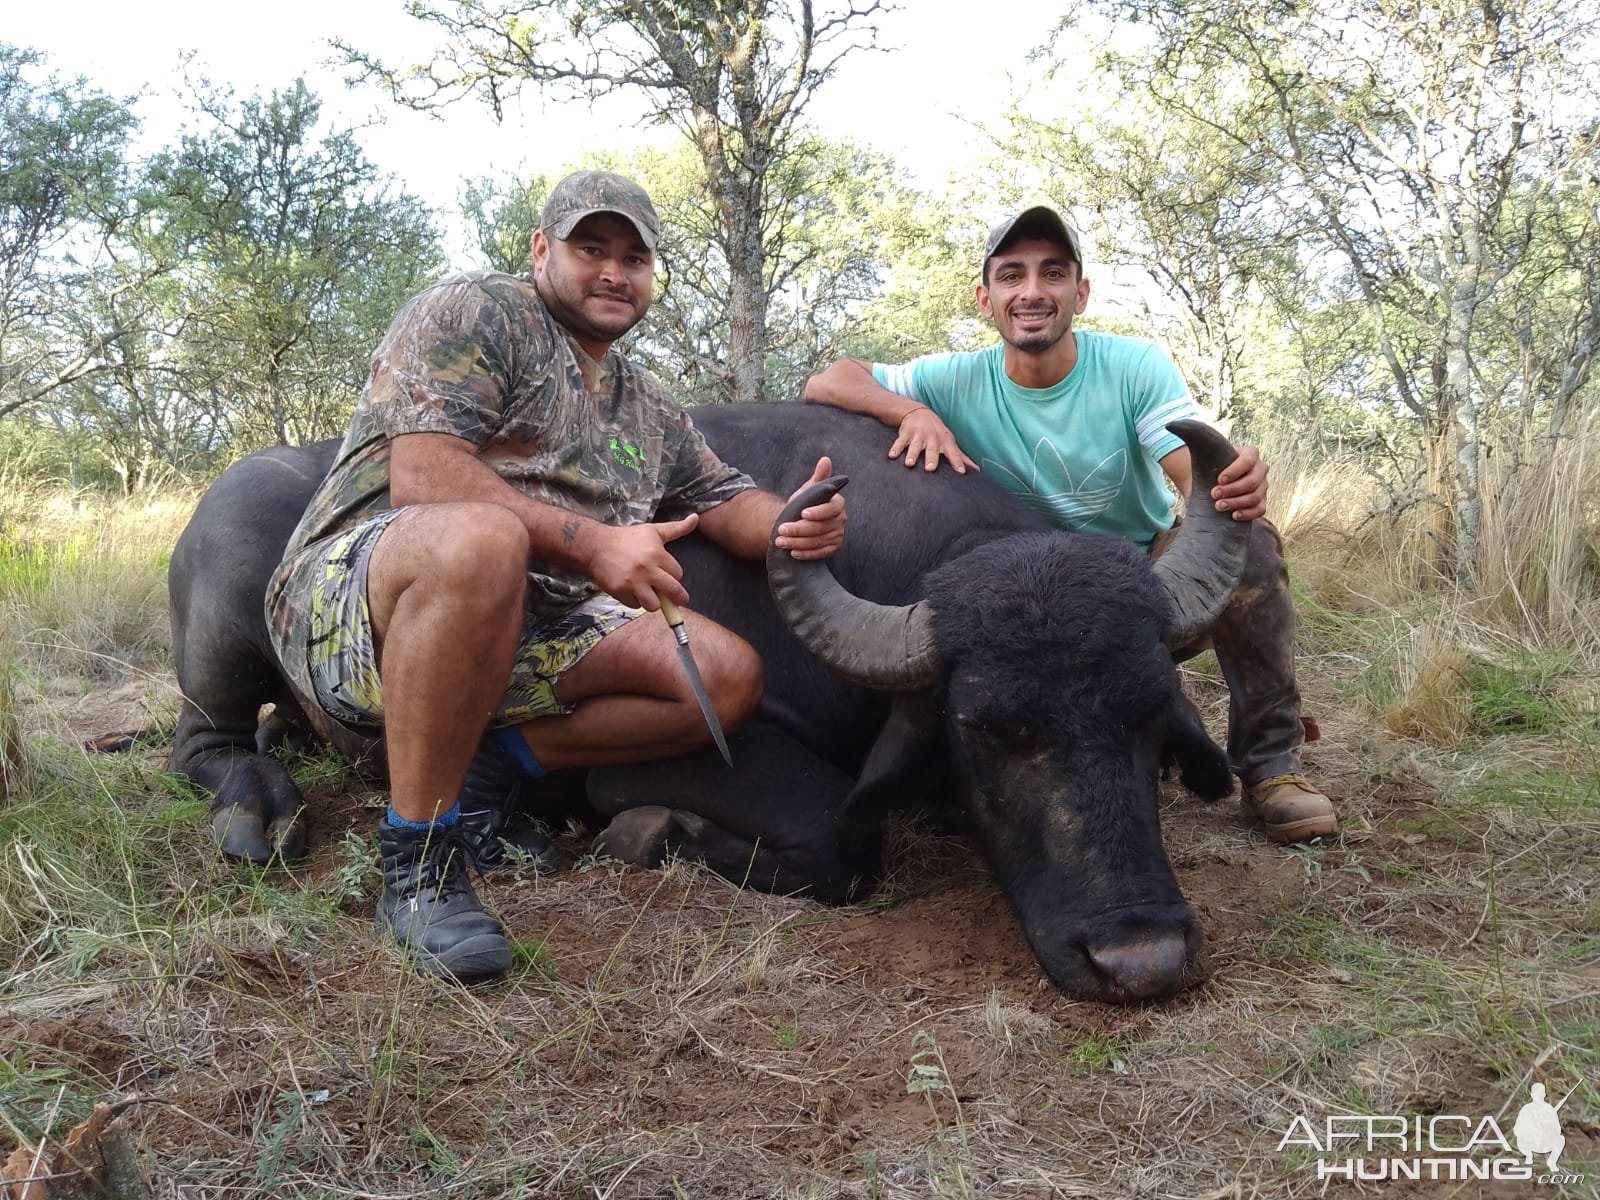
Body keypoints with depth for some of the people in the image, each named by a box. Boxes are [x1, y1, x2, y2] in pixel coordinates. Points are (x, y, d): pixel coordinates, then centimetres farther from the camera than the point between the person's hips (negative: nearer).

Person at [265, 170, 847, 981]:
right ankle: (416, 869, -26)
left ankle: (486, 769, -5)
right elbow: (422, 476, -14)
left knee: (727, 675, -8)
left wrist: (792, 527, -5)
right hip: (352, 593, -6)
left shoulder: (649, 410, 23)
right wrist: (591, 542, -21)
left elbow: (728, 503, 21)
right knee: (479, 539, -41)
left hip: (520, 633, 7)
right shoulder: (475, 313, 0)